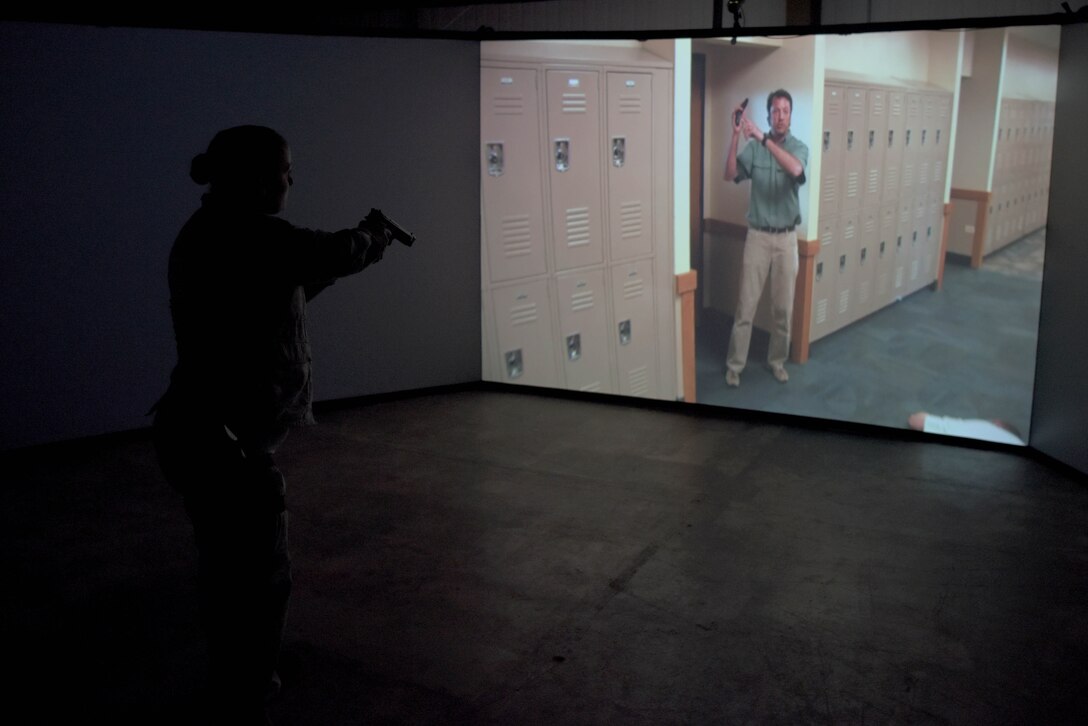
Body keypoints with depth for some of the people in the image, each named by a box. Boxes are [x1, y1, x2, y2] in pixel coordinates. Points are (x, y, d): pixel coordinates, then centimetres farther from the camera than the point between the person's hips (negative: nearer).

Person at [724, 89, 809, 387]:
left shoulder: (799, 147, -4)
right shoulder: (753, 147, -2)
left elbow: (795, 169, -28)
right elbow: (730, 174, -16)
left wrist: (764, 138, -33)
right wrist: (736, 134, -25)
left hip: (786, 238, 0)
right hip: (758, 236, 0)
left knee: (783, 308, 9)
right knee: (746, 305, 2)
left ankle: (777, 361, 26)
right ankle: (734, 364, 12)